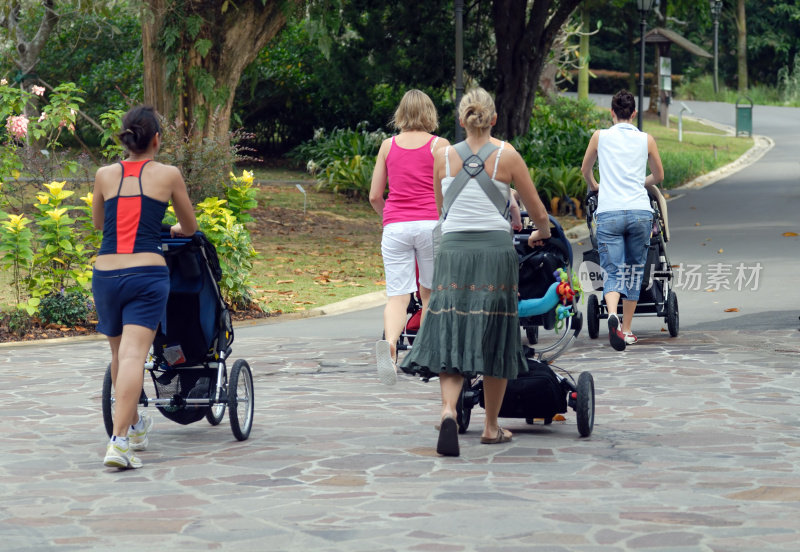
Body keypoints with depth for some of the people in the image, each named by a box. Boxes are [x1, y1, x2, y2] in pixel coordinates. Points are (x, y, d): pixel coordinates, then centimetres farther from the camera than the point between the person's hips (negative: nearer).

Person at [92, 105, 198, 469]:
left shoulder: (105, 175, 11)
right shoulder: (168, 175, 6)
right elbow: (190, 228, 19)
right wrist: (171, 230, 42)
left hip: (105, 273, 3)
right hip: (146, 273, -3)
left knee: (119, 354, 20)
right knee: (133, 355, -11)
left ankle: (134, 426, 37)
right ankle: (119, 442, -24)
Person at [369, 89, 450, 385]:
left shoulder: (388, 145, 10)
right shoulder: (439, 145, 3)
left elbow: (374, 196, 11)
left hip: (395, 226, 1)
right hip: (430, 223, -1)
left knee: (397, 295, -5)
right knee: (429, 293, 16)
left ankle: (389, 343, -34)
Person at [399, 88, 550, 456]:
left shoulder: (443, 158, 7)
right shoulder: (507, 157, 1)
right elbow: (538, 212, 9)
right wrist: (542, 233, 31)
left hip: (453, 249, 1)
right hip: (495, 250, -1)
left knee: (450, 337, -1)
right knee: (494, 340, 10)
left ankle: (448, 412, -25)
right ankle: (491, 427, 17)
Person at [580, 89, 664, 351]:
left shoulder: (601, 136, 8)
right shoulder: (646, 140, 9)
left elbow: (585, 170, 24)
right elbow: (659, 176, 23)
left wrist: (594, 187, 45)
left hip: (609, 213, -1)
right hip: (640, 212, 1)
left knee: (613, 273, -3)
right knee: (634, 271, 13)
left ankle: (612, 315, -31)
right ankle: (626, 330, 18)